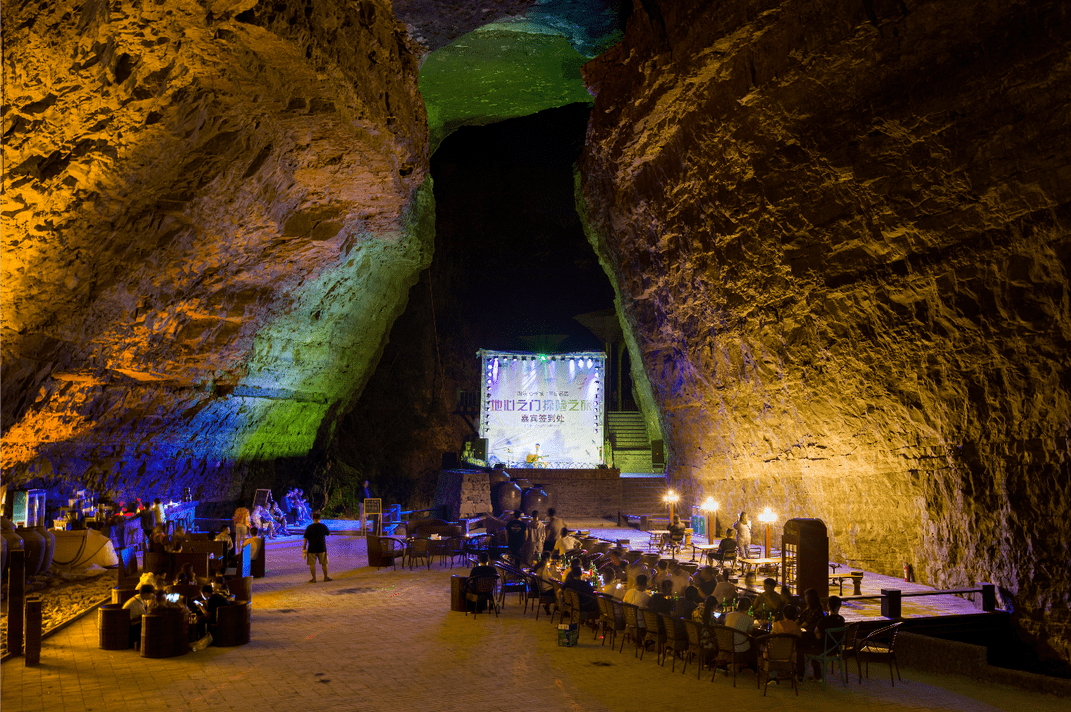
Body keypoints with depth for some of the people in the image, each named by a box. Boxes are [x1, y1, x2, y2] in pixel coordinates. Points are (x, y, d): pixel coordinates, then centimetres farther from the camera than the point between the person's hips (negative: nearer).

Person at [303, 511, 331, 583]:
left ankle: (314, 579, 8)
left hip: (312, 549, -1)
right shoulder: (323, 526, -5)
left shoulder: (309, 528, -6)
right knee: (324, 563, 14)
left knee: (312, 564, 7)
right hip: (322, 548, 1)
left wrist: (304, 550, -2)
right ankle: (326, 577, 22)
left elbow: (305, 539, -6)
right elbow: (328, 533, 14)